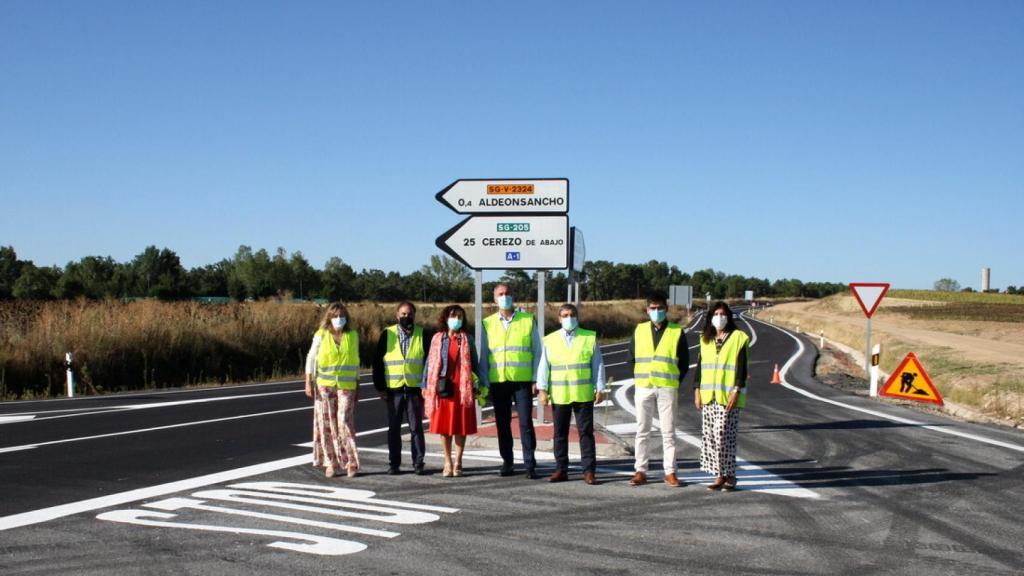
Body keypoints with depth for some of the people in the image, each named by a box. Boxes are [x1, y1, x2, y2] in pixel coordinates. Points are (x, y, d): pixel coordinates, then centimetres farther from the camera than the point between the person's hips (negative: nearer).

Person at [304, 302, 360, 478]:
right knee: (327, 423, 2)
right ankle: (330, 462, 11)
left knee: (345, 422, -10)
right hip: (325, 385, 0)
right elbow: (311, 359, 3)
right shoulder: (321, 335, 1)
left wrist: (357, 387, 11)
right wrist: (308, 383, -3)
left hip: (346, 386, 0)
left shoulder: (353, 336, 7)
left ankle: (351, 462, -3)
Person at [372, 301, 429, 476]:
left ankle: (418, 463, 10)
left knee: (416, 428, 3)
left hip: (415, 389, -1)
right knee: (394, 428, 7)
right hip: (393, 389, 1)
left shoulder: (423, 335, 4)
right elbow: (377, 362, 5)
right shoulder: (387, 334, 5)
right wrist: (380, 387, -1)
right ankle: (394, 463, 14)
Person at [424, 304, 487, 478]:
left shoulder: (467, 339, 6)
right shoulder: (437, 339, 6)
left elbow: (474, 363, 7)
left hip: (463, 388, -1)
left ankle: (458, 463, 11)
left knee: (460, 426, 2)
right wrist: (426, 386, 5)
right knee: (444, 426, 3)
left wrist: (480, 384, 3)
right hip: (442, 388, 1)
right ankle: (448, 462, 13)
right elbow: (430, 363, 8)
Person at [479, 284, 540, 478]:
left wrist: (536, 380, -2)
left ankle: (530, 464, 0)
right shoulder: (488, 324, 8)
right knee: (502, 424, 6)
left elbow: (537, 351, 4)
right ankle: (507, 462, 15)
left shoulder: (528, 320, 4)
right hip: (498, 382, 2)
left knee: (526, 422, -5)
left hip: (523, 381, -2)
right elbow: (484, 355, 11)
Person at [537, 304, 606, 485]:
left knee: (586, 432, -1)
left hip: (583, 395, -2)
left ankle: (589, 471, 3)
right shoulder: (550, 340, 8)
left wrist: (600, 389, 0)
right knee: (560, 434, 6)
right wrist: (542, 389, -1)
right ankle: (561, 470, 14)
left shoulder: (590, 338, 4)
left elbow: (598, 365, 4)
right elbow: (543, 366, 7)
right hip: (559, 395, 2)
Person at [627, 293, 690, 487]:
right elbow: (631, 358, 13)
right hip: (643, 388, 2)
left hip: (667, 388, -2)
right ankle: (640, 471, 10)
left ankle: (670, 472, 7)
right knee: (642, 431, 5)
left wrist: (675, 382, 0)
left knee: (668, 431, 1)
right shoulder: (639, 330, 8)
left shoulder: (677, 332, 2)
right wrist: (638, 379, 6)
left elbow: (684, 361, 5)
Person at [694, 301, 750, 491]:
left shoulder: (738, 338, -2)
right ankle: (719, 476, 10)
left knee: (723, 435, -10)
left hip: (728, 397, -5)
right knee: (709, 436, 3)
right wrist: (697, 391, 8)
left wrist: (736, 392, -13)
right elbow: (700, 366, 14)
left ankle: (730, 475, 1)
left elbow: (742, 368, -6)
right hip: (708, 396, 5)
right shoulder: (706, 340, 13)